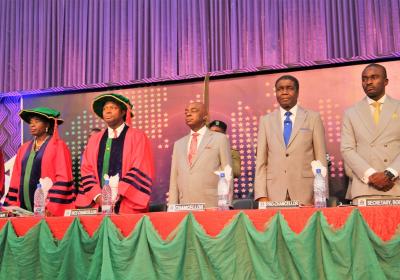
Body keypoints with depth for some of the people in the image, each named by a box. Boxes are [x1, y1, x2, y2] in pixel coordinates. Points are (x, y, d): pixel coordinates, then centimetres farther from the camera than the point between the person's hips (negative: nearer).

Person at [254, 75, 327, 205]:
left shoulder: (313, 118, 6)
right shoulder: (266, 121, 11)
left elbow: (321, 159, 4)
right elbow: (261, 161, 6)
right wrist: (261, 196, -4)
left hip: (305, 194, -1)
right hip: (274, 194, 1)